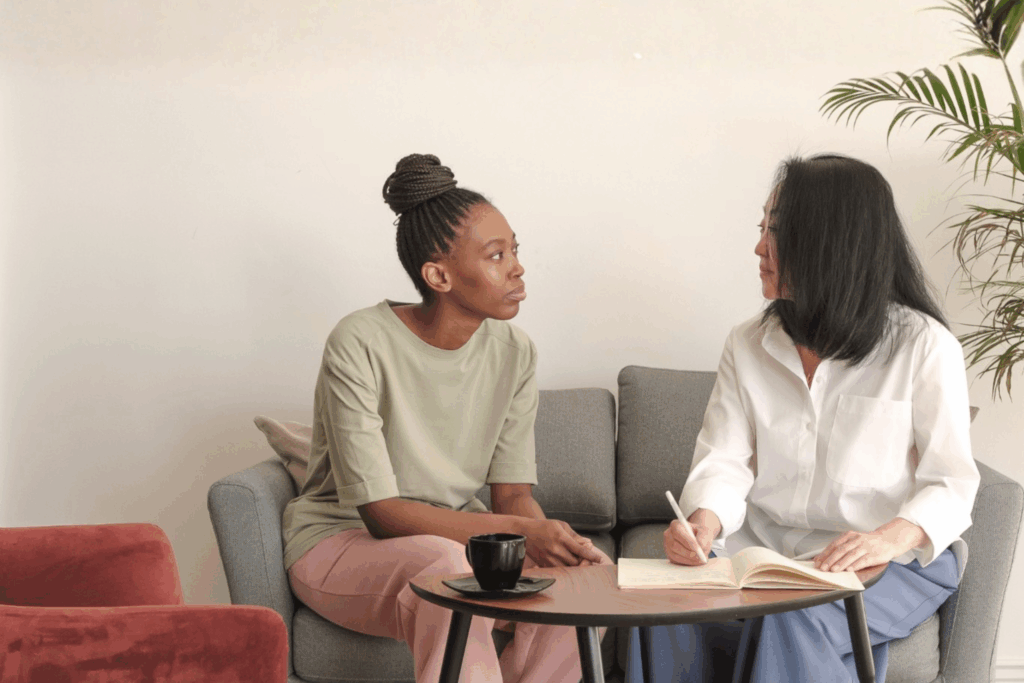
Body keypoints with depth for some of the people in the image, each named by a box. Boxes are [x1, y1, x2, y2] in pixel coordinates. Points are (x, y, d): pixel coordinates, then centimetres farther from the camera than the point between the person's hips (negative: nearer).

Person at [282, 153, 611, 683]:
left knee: (587, 575, -21)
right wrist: (520, 530, -33)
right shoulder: (360, 345, -20)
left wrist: (552, 541, -27)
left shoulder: (513, 351, -2)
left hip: (454, 536, 5)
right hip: (341, 542, -5)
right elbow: (380, 512, -23)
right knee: (447, 566, -38)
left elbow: (514, 494, -2)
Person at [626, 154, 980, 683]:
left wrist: (892, 538, -28)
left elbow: (950, 483, -7)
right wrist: (704, 520, -22)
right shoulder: (748, 346, 10)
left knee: (790, 621, -35)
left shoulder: (925, 347, -3)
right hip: (761, 547, 4)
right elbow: (724, 460, 1)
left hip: (891, 561, -3)